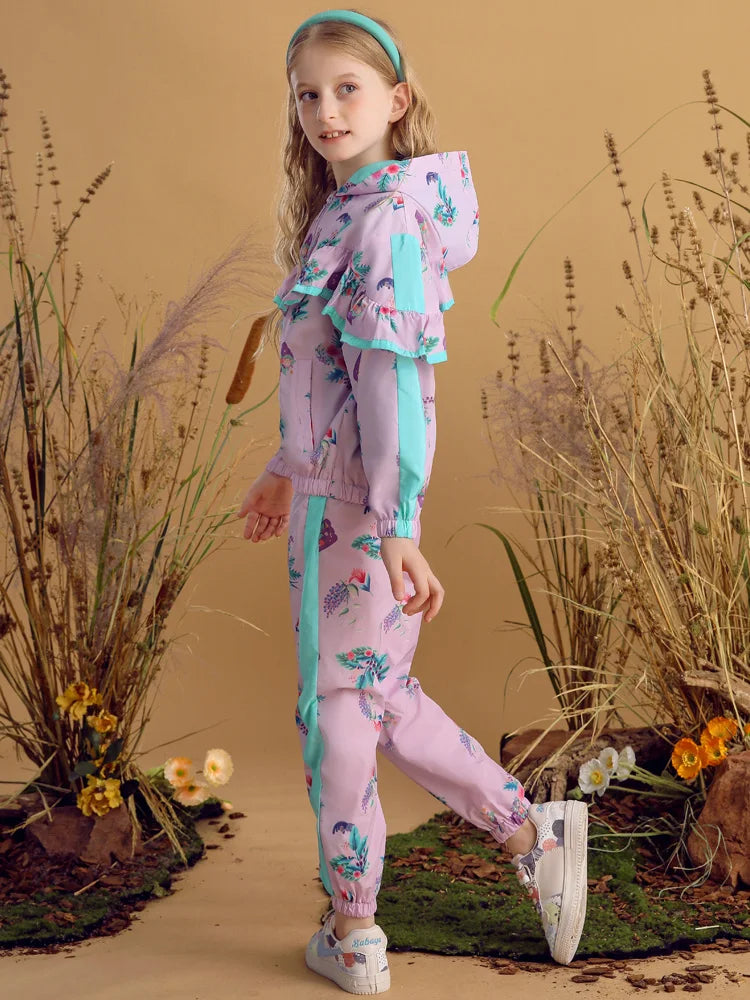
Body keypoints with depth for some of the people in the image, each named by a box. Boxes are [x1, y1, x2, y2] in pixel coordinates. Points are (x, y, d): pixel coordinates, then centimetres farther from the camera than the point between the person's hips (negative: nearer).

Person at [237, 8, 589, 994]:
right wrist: (286, 467, 27)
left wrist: (398, 527, -28)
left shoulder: (385, 214, -14)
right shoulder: (347, 209, 14)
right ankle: (532, 834, 26)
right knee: (382, 697, 18)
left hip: (354, 503, -9)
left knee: (338, 707, 5)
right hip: (332, 486, 9)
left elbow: (395, 368, -23)